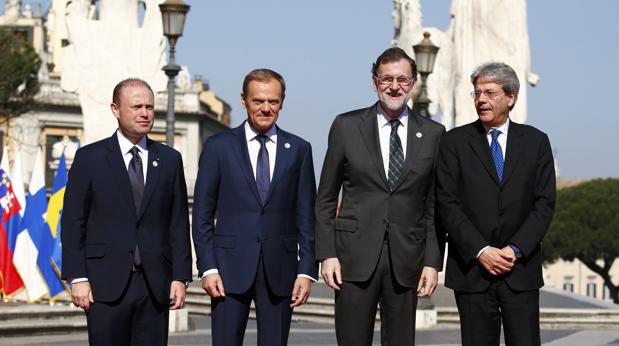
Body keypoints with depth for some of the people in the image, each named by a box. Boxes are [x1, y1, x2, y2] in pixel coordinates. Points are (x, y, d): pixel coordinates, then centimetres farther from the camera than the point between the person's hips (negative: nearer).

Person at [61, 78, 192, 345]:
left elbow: (179, 223, 10)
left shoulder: (169, 159, 11)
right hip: (107, 284, -2)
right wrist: (78, 278, -6)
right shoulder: (90, 158, 4)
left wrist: (181, 277, 3)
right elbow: (72, 223, 2)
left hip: (155, 284, 2)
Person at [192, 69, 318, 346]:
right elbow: (202, 214, 3)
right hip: (231, 267, -1)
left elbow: (306, 216, 7)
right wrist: (207, 267, -5)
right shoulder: (218, 146, 4)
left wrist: (307, 270, -1)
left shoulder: (299, 150, 8)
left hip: (279, 270, 1)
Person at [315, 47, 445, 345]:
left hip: (406, 260, 1)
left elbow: (435, 205, 8)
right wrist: (327, 254, -2)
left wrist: (432, 262, 1)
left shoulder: (432, 133, 7)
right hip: (355, 257, -1)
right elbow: (326, 197, 6)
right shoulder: (346, 126, 4)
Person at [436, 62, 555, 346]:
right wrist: (481, 251, -12)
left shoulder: (536, 142, 7)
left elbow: (544, 203, 2)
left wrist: (515, 250, -10)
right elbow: (447, 203, -3)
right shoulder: (454, 142, 3)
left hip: (521, 270, 1)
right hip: (472, 269, -1)